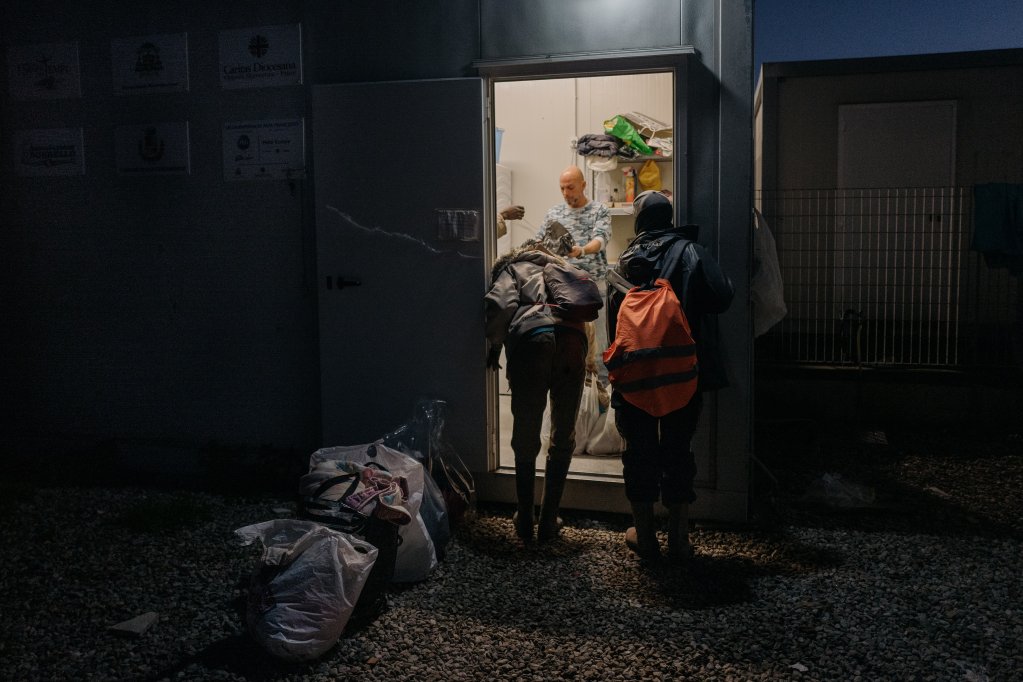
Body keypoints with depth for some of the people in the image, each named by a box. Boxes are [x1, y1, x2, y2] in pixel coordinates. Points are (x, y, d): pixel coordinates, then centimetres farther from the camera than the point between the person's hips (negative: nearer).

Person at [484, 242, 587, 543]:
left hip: (531, 339, -2)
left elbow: (500, 304, 4)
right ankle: (548, 522, 18)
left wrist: (494, 346, 15)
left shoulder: (512, 267, 24)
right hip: (572, 340, 3)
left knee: (525, 439, 11)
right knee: (563, 439, 15)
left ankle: (525, 520, 21)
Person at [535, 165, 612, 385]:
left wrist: (582, 250, -35)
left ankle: (601, 384, 11)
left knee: (596, 336, 1)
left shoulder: (599, 211, 2)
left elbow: (600, 239, -14)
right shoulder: (554, 213, 12)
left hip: (594, 283, -3)